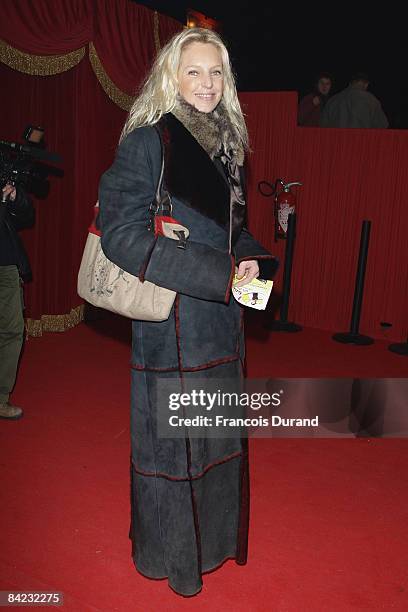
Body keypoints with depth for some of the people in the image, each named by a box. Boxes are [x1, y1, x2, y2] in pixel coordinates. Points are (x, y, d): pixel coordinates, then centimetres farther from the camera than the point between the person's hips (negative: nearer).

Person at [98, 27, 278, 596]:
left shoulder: (226, 142, 10)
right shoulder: (148, 141, -12)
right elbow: (122, 232, -19)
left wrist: (251, 258, -4)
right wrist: (217, 272, -21)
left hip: (221, 314, 7)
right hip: (171, 317, -7)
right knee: (171, 436, 7)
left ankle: (213, 533, 42)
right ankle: (169, 552, 31)